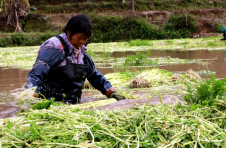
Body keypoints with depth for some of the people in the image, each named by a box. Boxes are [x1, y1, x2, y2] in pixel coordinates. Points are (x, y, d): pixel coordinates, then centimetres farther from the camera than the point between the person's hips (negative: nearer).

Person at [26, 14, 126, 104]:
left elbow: (94, 75, 24)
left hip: (73, 105, 7)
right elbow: (37, 72, -21)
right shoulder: (55, 46, -10)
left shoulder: (81, 50, 15)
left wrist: (111, 93, 15)